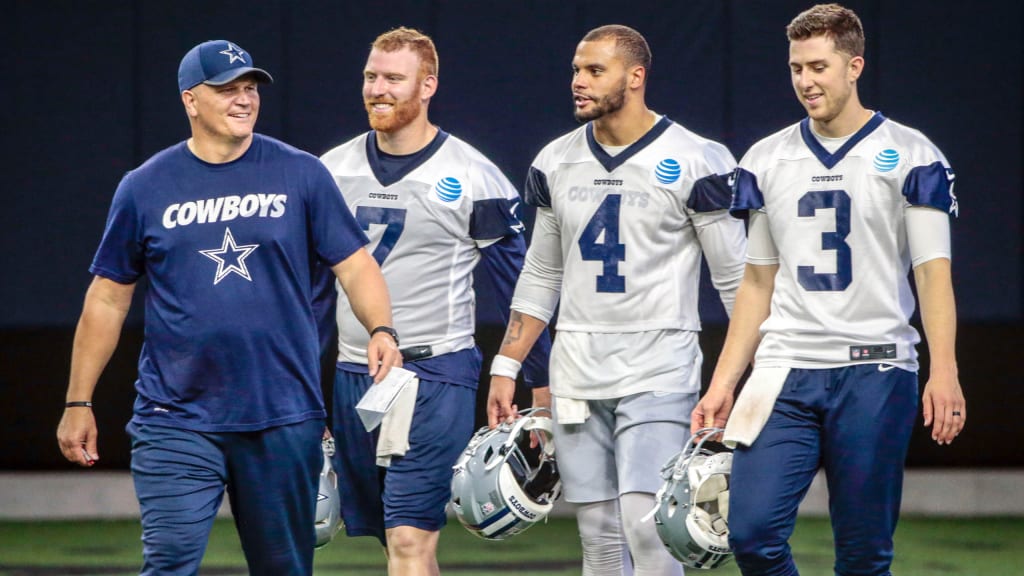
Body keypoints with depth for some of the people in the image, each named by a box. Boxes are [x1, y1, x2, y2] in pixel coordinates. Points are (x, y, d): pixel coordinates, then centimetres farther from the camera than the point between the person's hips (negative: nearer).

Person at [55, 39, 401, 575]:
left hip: (283, 417, 1)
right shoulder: (145, 188, 5)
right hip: (176, 421, -1)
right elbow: (107, 299, 9)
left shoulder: (301, 175, 4)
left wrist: (380, 330, -18)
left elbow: (354, 265, 3)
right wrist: (78, 403, 7)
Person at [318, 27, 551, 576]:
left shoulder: (473, 178, -5)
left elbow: (520, 290, 1)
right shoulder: (332, 171, 9)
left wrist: (544, 386, 2)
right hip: (352, 378, 5)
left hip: (433, 375, -5)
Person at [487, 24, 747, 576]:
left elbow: (736, 279, -3)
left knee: (645, 525, -16)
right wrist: (505, 367, 14)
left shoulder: (692, 163, -7)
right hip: (577, 372, 5)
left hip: (657, 370, -5)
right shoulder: (557, 163, 10)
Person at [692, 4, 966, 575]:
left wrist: (944, 372, -17)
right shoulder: (767, 160, 12)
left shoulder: (910, 157, 0)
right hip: (785, 376, 3)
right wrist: (723, 383, 11)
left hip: (875, 375, -3)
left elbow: (934, 273, -4)